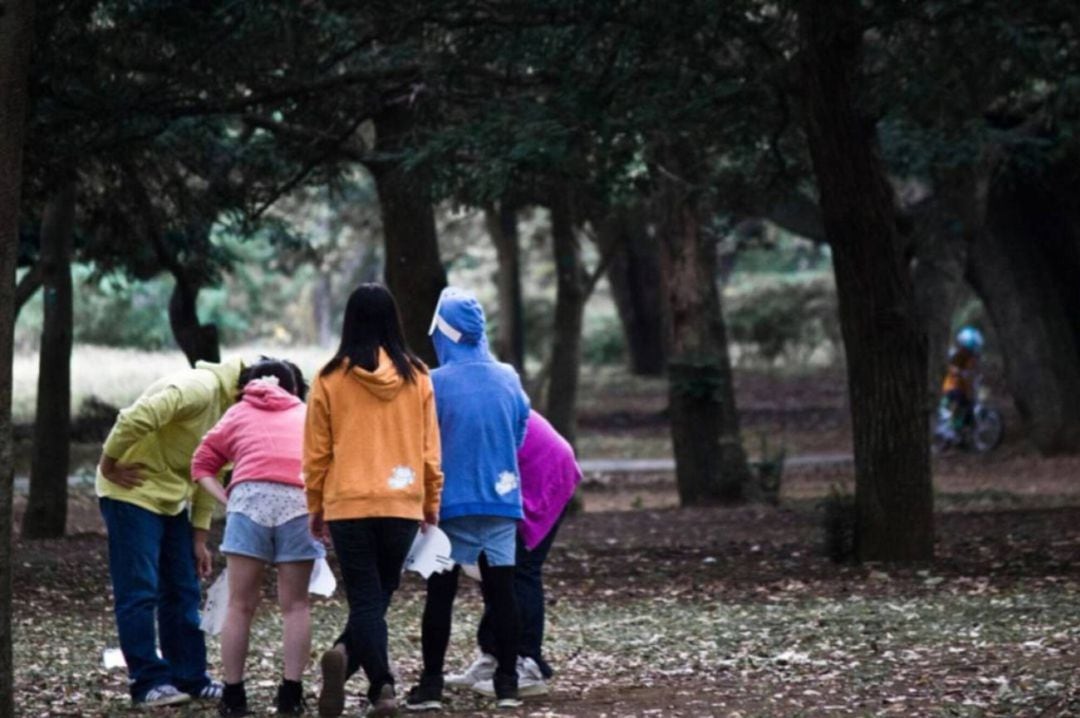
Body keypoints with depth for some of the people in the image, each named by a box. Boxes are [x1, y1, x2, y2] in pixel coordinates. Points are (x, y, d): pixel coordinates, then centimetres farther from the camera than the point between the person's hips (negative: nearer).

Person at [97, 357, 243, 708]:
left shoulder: (232, 406, 9)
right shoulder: (200, 389, -23)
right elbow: (135, 419, -33)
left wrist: (199, 536, 10)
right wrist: (109, 466, -21)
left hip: (171, 500, 9)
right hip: (133, 492, -9)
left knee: (183, 593, 8)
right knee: (139, 593, -8)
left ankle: (190, 679, 12)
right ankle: (148, 683, -5)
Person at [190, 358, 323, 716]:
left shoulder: (239, 413, 27)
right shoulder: (307, 415, 29)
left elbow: (202, 463, 19)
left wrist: (225, 499, 10)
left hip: (250, 497, 0)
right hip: (300, 500, 0)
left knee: (241, 605, 6)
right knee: (295, 605, 8)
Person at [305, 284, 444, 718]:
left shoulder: (331, 379, -3)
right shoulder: (415, 376, 1)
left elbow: (317, 452, 2)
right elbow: (429, 447, 6)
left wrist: (316, 507, 13)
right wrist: (432, 501, 17)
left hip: (347, 504, -1)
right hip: (403, 503, 1)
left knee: (365, 599, 3)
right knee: (379, 596, 14)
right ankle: (347, 656, -6)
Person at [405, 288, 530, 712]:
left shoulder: (435, 384, -12)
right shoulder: (509, 379, 0)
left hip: (451, 503, -3)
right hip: (501, 500, 3)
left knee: (441, 593, 4)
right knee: (501, 590, 7)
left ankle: (431, 686, 4)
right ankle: (507, 684, 8)